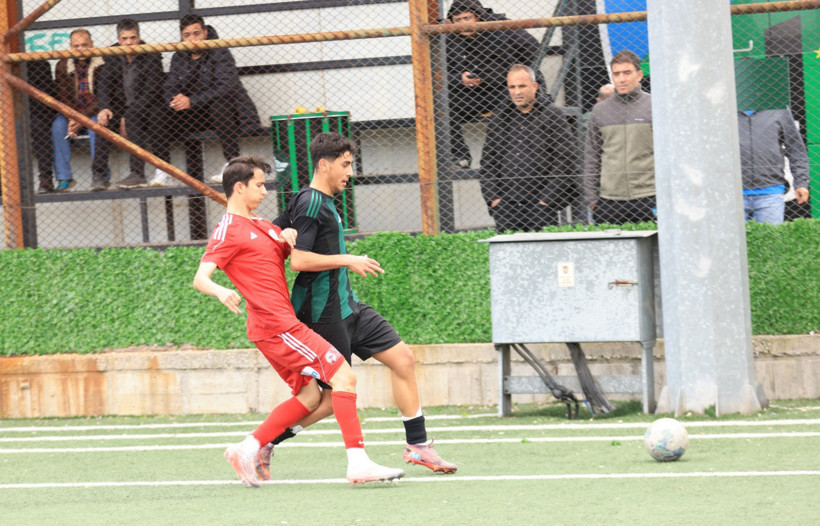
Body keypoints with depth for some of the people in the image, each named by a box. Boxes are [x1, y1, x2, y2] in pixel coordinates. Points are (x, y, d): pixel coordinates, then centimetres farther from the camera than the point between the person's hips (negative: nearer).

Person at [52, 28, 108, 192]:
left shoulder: (103, 63, -6)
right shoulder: (63, 65, 5)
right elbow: (62, 96, 1)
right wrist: (72, 118, -18)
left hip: (95, 111, -3)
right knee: (57, 126, -27)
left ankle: (100, 176, -29)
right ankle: (64, 178, -25)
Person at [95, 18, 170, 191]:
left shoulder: (151, 56, -11)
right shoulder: (113, 56, 4)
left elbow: (151, 92, -17)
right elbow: (105, 84, -3)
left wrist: (127, 118, -26)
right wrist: (105, 108, -24)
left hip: (148, 110, -4)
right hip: (123, 109, 4)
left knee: (132, 115, -36)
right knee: (101, 119, -25)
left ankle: (138, 174, -37)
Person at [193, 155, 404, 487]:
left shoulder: (262, 226, 21)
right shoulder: (228, 230, -7)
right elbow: (200, 278, -17)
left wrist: (290, 236, 4)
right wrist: (221, 292, -40)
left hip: (283, 321, 10)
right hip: (277, 324, -10)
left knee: (309, 395, 10)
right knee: (343, 377, -14)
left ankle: (246, 450, 11)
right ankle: (358, 463, -19)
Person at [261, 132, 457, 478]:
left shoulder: (321, 202, 14)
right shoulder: (310, 205, -16)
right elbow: (298, 260, -23)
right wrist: (347, 260, -18)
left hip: (347, 307, 10)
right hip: (325, 314, -10)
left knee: (402, 357, 6)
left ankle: (417, 446, 12)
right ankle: (263, 444, 5)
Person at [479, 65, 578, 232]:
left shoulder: (553, 116, 3)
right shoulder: (500, 118, 15)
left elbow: (566, 161, -1)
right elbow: (487, 160, 17)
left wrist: (548, 198, -7)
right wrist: (492, 197, 6)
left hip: (540, 205, -3)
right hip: (505, 204, 3)